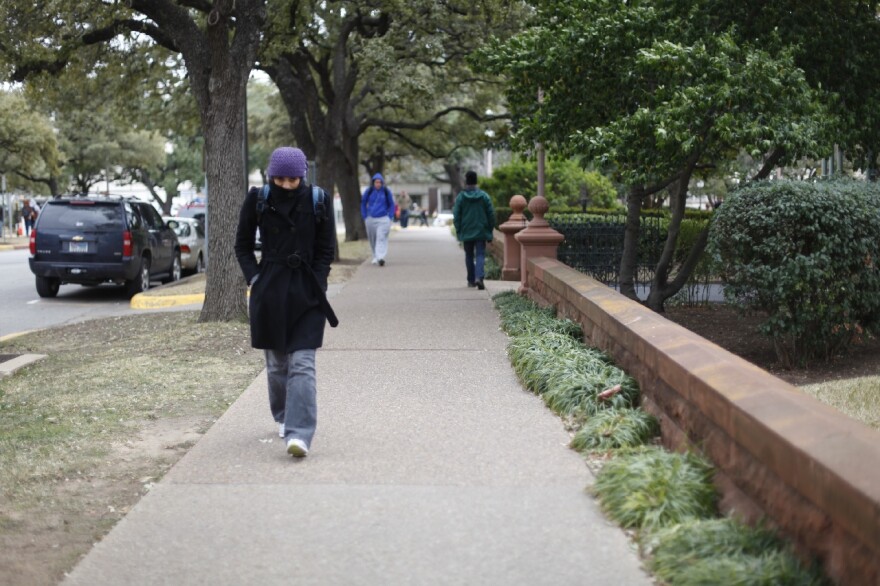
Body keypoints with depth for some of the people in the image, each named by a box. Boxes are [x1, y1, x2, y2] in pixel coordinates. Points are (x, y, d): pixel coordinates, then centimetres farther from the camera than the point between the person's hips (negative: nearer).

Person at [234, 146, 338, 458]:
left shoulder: (318, 201, -2)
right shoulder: (258, 200, 1)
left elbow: (326, 249, 5)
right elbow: (243, 245, 11)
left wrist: (314, 286, -3)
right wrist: (254, 277, -1)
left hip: (306, 292, -2)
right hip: (269, 291, 2)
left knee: (302, 363, -11)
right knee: (276, 362, 11)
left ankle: (299, 433, -17)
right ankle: (284, 417, 32)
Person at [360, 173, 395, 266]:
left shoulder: (387, 192, 1)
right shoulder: (368, 191, 3)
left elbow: (391, 205, 10)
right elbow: (363, 203, 14)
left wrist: (390, 217, 1)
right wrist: (365, 216, 7)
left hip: (383, 219, -2)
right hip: (371, 219, 3)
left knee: (381, 237, -16)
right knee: (372, 239, 9)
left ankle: (380, 257, -24)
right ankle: (375, 256, 25)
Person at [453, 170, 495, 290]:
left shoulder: (460, 197, -4)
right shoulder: (484, 196, -1)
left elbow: (456, 217, -3)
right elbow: (491, 214, 2)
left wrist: (458, 231, 8)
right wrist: (490, 231, 10)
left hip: (466, 233, 0)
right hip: (481, 232, 0)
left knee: (469, 256, 14)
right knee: (480, 255, -2)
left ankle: (471, 280, 19)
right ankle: (479, 277, -23)